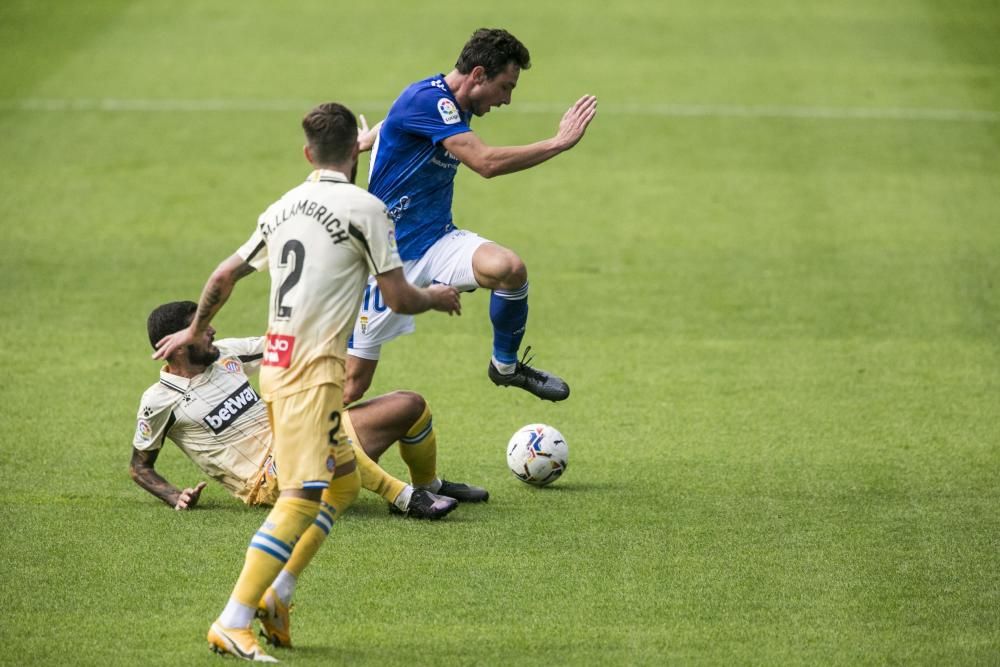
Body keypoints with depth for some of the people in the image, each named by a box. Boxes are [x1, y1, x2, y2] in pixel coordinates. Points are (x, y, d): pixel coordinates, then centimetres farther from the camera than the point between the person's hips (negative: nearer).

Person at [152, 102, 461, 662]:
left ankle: (274, 592, 12)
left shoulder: (283, 208, 14)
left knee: (344, 484, 18)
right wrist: (439, 297, 15)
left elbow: (225, 275, 22)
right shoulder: (365, 207, -7)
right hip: (314, 369, -8)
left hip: (278, 361, 8)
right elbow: (399, 299, -7)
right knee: (303, 497, -13)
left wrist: (196, 331, 39)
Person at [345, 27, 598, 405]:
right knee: (352, 384, -6)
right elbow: (486, 162, -29)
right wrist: (559, 143, -25)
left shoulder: (455, 108, 8)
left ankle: (506, 366, -3)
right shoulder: (427, 100, -20)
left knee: (509, 268, -26)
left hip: (437, 240, 7)